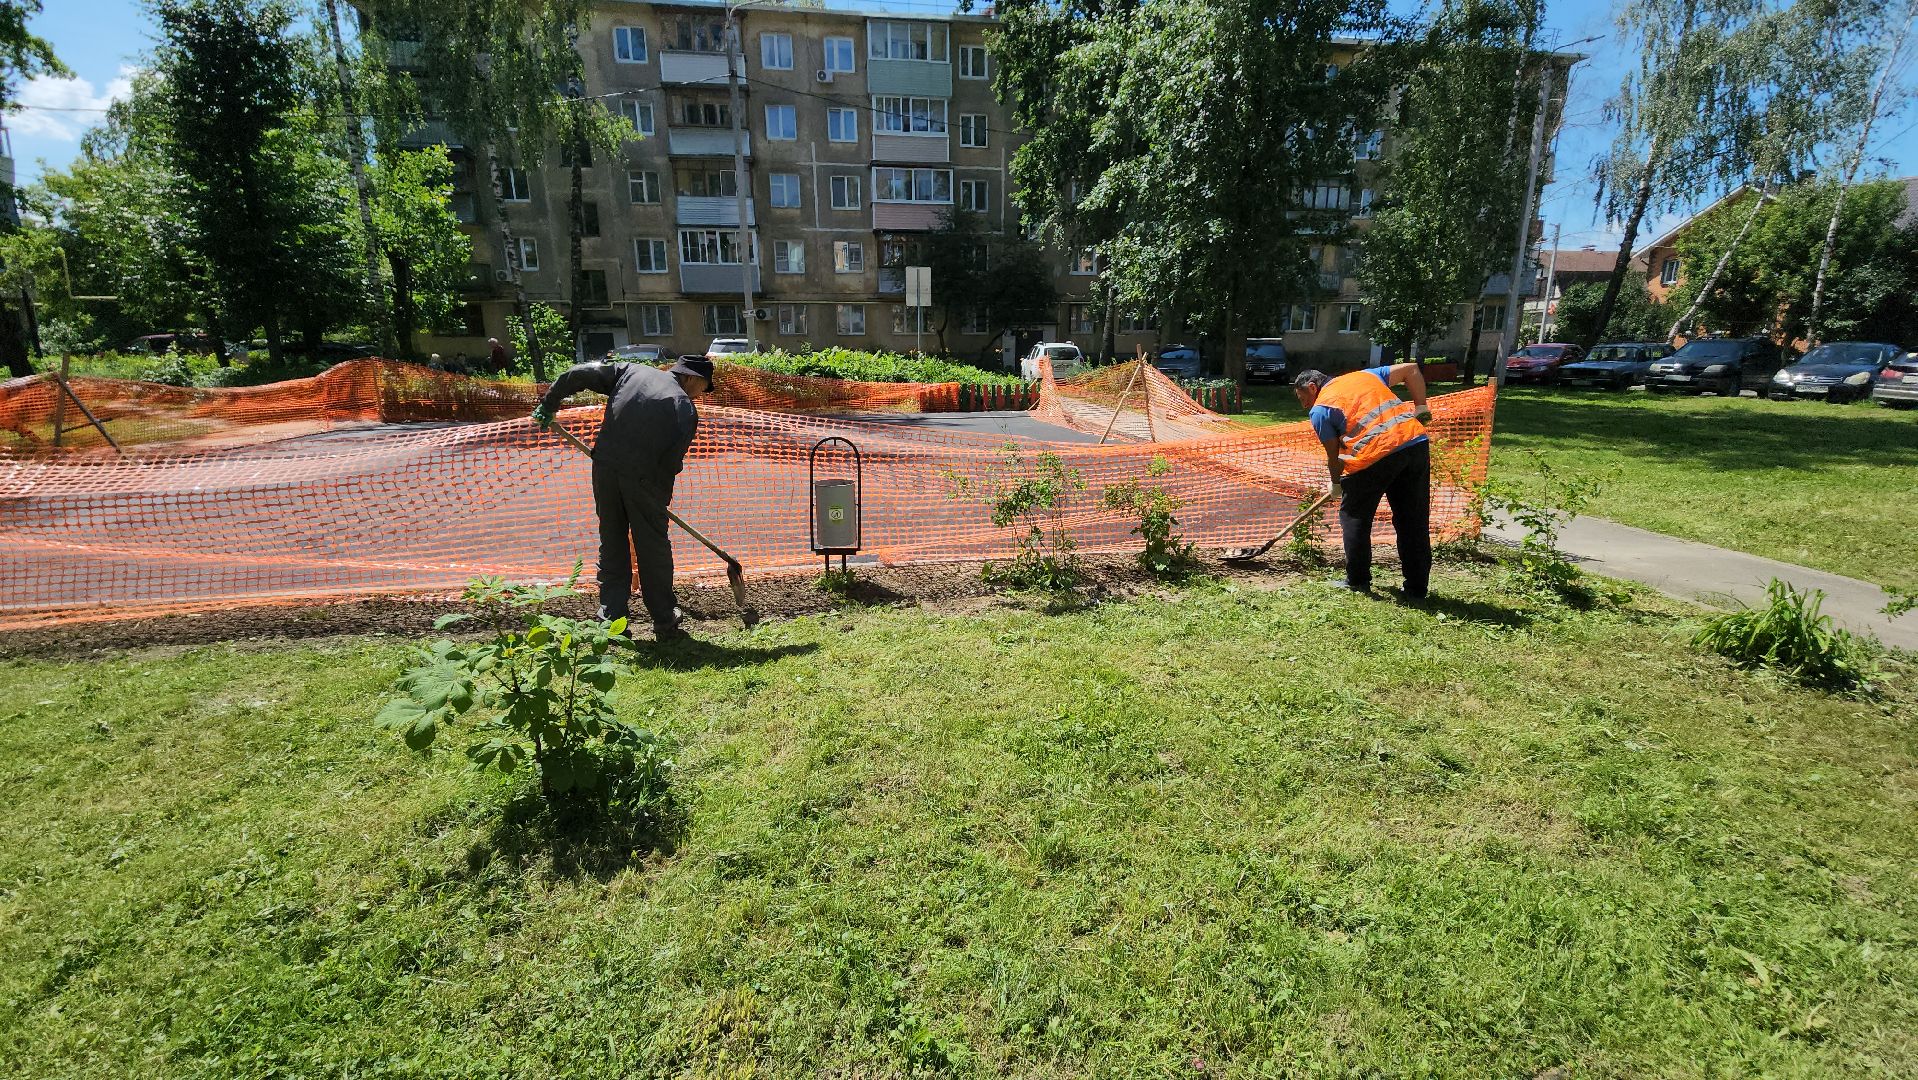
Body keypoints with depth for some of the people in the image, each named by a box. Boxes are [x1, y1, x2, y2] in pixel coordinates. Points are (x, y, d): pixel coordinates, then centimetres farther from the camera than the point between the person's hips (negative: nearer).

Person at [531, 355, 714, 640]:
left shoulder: (631, 371, 10)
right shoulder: (686, 409, -2)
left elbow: (582, 374, 6)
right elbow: (672, 461, -7)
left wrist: (549, 403, 17)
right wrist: (661, 497, 6)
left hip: (605, 468, 4)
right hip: (642, 478, -4)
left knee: (611, 547, 16)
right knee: (654, 550, 9)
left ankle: (612, 620, 21)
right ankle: (665, 623, 16)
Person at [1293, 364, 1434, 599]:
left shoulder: (1319, 410, 8)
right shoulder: (1365, 375, 25)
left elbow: (1333, 455, 8)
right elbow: (1411, 369, 22)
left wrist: (1336, 484, 24)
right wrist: (1420, 408, 21)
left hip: (1375, 454, -6)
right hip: (1416, 442, 6)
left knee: (1354, 517, 14)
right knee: (1414, 522, 12)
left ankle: (1357, 582, 19)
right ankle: (1417, 588, 20)